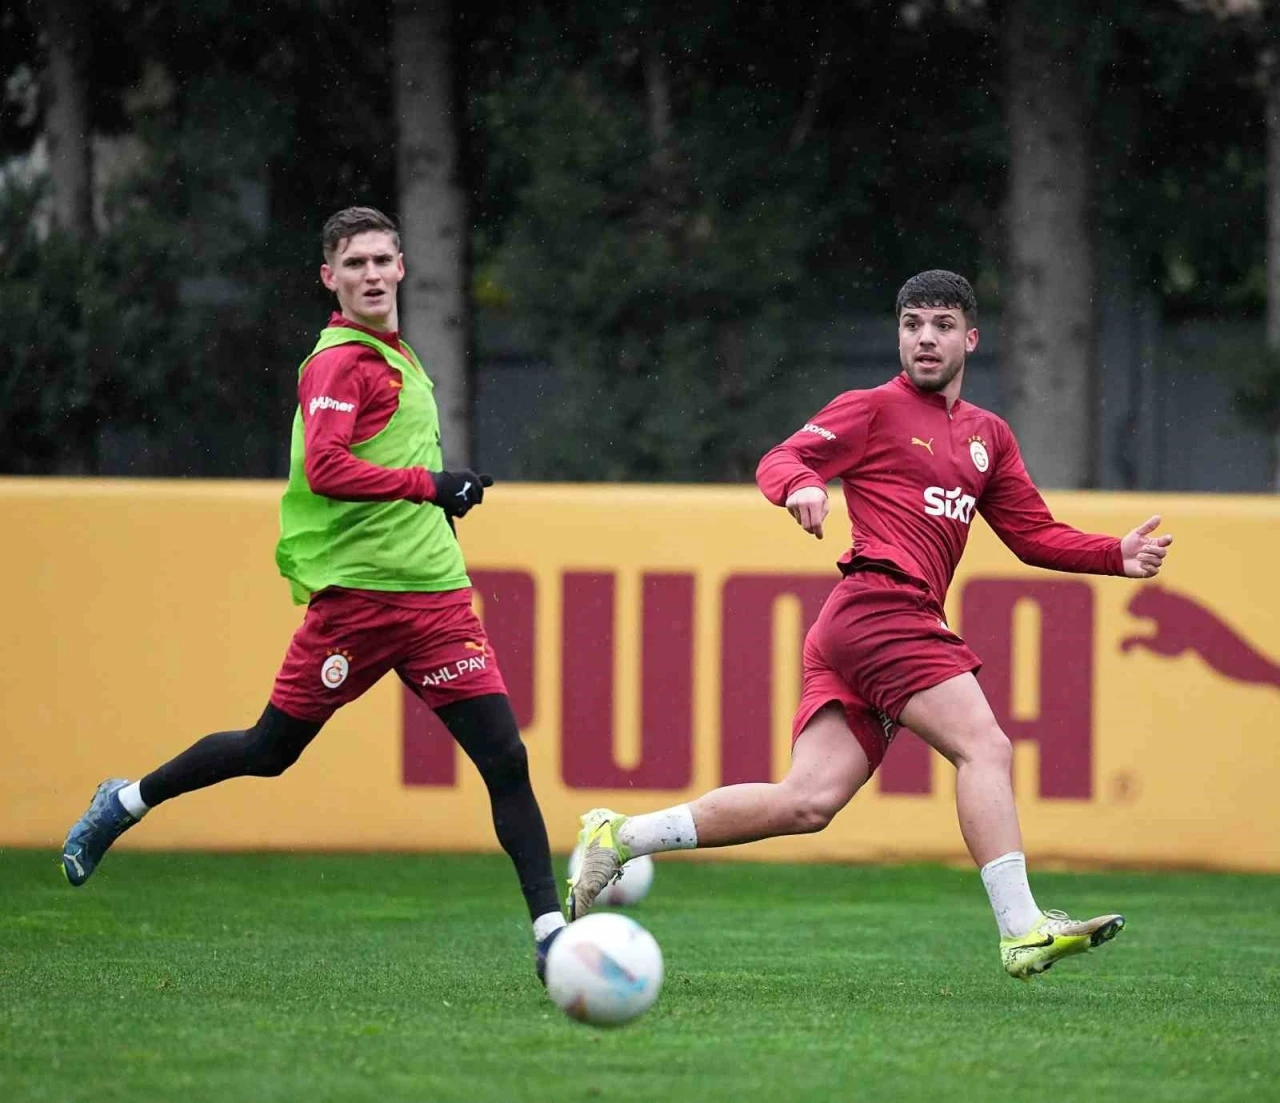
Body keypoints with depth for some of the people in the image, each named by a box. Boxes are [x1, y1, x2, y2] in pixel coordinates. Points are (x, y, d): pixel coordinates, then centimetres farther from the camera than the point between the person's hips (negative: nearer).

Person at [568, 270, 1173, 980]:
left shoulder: (988, 436, 26)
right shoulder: (874, 409, 4)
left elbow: (1034, 535, 26)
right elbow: (779, 462, -4)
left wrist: (1118, 556, 11)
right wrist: (800, 486, -27)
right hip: (878, 605, -7)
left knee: (808, 801, -1)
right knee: (985, 748, -16)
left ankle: (620, 837, 5)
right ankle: (1022, 932, -20)